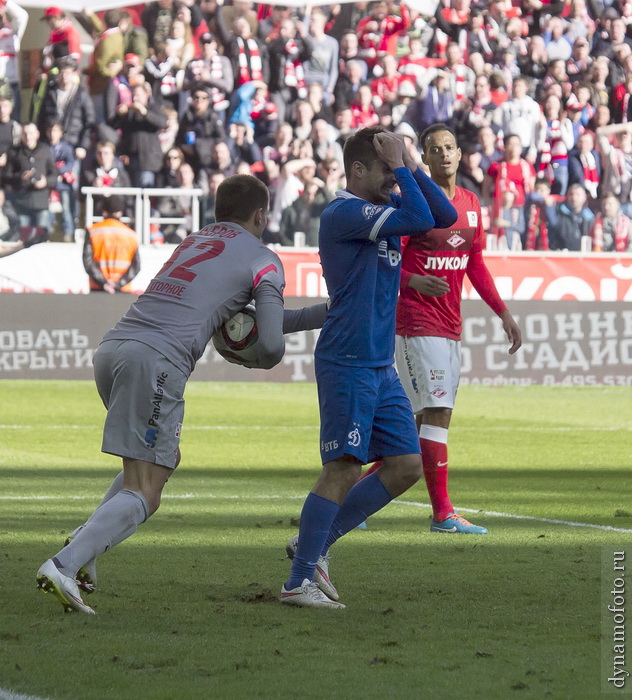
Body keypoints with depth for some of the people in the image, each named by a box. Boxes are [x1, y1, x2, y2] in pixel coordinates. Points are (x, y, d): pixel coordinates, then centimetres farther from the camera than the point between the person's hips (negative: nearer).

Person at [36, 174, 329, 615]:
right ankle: (64, 565, -26)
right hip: (157, 360, -7)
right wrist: (261, 359, 26)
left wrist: (328, 313, 38)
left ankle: (86, 542, 8)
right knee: (143, 495, -7)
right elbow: (271, 344, 2)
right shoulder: (262, 260, 10)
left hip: (111, 348, 7)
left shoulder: (194, 243, 31)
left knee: (165, 459, 27)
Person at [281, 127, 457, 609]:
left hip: (381, 366, 9)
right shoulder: (344, 213, -14)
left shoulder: (386, 207, 14)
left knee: (407, 464, 7)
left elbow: (445, 216, 11)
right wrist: (399, 167, -12)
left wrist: (410, 168, 3)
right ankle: (299, 582, -5)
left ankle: (316, 544, 15)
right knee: (343, 468, -10)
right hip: (347, 364, -9)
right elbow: (419, 221, -23)